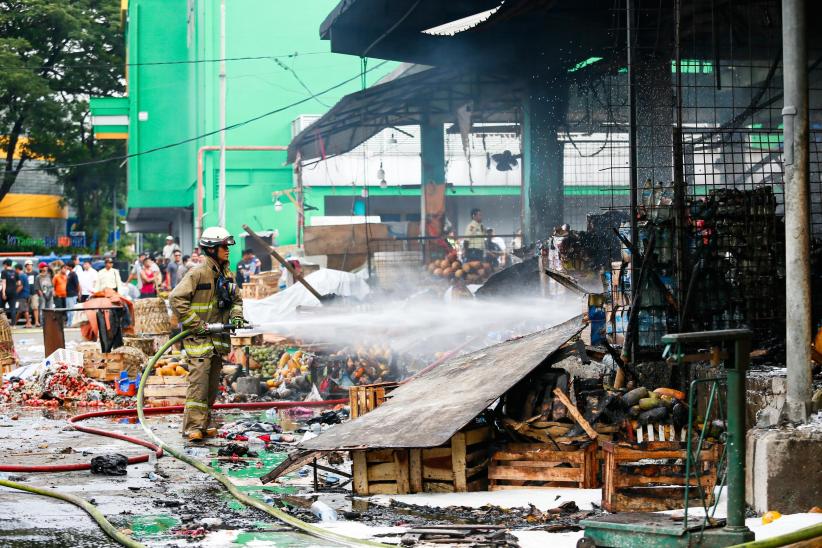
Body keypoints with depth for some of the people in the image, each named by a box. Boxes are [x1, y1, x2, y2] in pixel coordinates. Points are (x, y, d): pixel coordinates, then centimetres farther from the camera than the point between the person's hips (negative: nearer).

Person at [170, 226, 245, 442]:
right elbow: (177, 298, -17)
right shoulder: (198, 273, -12)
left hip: (218, 337, 8)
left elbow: (236, 299, 27)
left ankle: (205, 423, 21)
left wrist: (236, 316, 5)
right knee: (199, 380, -14)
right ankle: (193, 426, -16)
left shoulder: (227, 274, 12)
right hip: (200, 337, -8)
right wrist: (195, 324, -18)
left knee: (213, 383, 11)